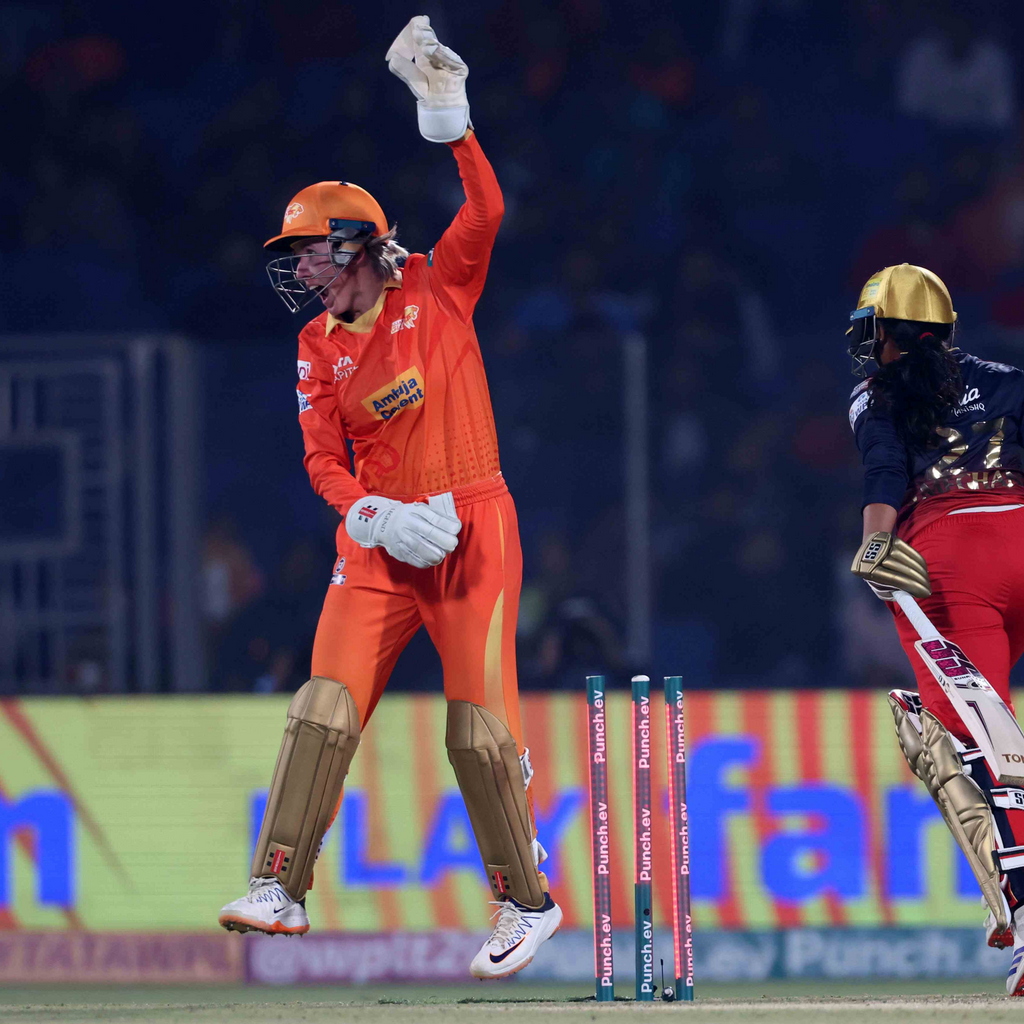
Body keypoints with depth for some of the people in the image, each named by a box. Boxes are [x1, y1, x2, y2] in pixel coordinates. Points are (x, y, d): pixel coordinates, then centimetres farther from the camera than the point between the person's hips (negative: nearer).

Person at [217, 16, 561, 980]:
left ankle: (528, 900, 9)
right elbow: (324, 461, 5)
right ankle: (278, 888, -12)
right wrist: (368, 514, -15)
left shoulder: (437, 291, 0)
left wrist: (449, 114, -23)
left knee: (478, 728, -6)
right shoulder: (319, 347, 9)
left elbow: (484, 211, -15)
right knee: (325, 706, -11)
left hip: (472, 528, -3)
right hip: (379, 541, 3)